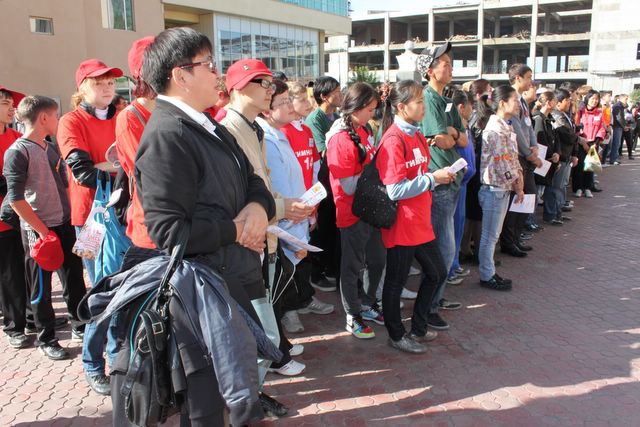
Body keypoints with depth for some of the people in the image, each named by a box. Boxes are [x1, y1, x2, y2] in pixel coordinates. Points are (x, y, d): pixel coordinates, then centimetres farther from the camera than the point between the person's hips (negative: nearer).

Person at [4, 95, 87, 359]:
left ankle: (80, 322, 30)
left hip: (64, 224, 7)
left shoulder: (51, 148, 11)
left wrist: (69, 216, 11)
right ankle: (46, 340, 19)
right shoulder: (17, 152, -11)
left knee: (74, 275, 14)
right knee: (41, 287, 6)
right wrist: (42, 230, -15)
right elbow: (15, 198, -15)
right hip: (37, 231, -7)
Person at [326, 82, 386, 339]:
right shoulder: (340, 139, -19)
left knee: (377, 260, 19)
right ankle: (353, 316, 24)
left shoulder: (364, 131, 6)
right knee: (353, 266, 7)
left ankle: (367, 305, 38)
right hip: (352, 213, -8)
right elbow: (349, 186, -21)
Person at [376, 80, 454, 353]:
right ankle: (397, 336, 26)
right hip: (401, 225, -9)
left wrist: (440, 177, 6)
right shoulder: (393, 140, -18)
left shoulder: (417, 136, 10)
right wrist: (432, 178, -21)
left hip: (420, 222, 10)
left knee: (436, 273, 18)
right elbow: (395, 191, -23)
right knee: (396, 281, 8)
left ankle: (417, 329, 34)